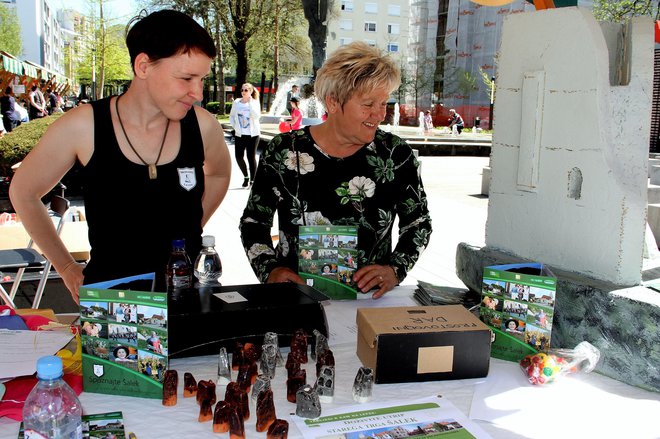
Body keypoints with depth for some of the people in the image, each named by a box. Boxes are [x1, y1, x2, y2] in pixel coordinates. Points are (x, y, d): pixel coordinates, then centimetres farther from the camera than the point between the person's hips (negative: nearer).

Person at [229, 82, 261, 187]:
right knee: (239, 157, 0)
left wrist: (250, 102, -19)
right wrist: (234, 126, 3)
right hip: (239, 134, 3)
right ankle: (246, 176, 24)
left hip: (252, 134, -3)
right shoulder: (236, 102, 3)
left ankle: (252, 180, 8)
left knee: (251, 157, -1)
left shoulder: (255, 102, -3)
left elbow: (257, 116, -21)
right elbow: (231, 116, 16)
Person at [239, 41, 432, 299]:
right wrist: (270, 270, -10)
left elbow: (419, 223, 8)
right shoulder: (284, 151, -2)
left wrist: (395, 270, -8)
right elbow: (253, 221, 6)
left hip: (369, 299, 0)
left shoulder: (396, 154, -1)